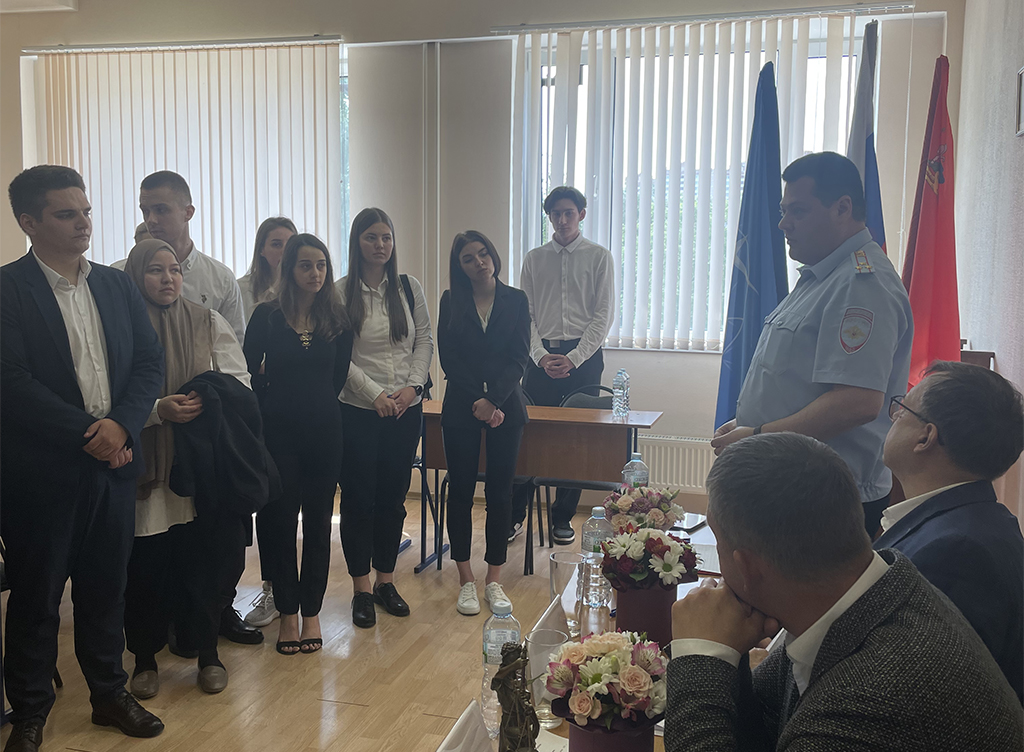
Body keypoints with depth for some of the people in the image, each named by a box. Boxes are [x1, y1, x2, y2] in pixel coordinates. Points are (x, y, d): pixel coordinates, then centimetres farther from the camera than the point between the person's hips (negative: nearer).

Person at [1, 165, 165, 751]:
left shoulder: (117, 285, 9)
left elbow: (150, 362, 5)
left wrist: (121, 425, -11)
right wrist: (86, 433, -17)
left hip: (114, 461, 4)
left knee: (106, 586, 15)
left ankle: (110, 693, 31)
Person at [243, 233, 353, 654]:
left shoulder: (337, 321, 4)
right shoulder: (266, 316, -2)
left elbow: (338, 377, 9)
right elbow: (249, 371, 2)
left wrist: (317, 406, 7)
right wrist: (275, 405, 5)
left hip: (323, 430, 2)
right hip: (280, 430, -1)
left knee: (318, 523, 6)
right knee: (281, 521, 3)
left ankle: (312, 613, 17)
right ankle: (288, 614, 15)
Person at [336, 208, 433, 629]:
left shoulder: (409, 288, 7)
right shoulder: (342, 294, -4)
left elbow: (424, 341, 8)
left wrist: (413, 385, -7)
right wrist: (375, 395, -15)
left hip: (406, 409, 3)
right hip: (358, 410, -3)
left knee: (394, 495, 10)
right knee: (359, 497, 2)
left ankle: (385, 581, 23)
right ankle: (361, 589, 15)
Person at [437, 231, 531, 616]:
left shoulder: (515, 300, 4)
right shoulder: (451, 302, 4)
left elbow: (519, 357, -3)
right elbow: (448, 358, -2)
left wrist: (494, 400, -14)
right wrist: (478, 401, -11)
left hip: (505, 406, 0)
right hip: (461, 407, 0)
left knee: (500, 491, 3)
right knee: (461, 490, 2)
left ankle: (494, 580, 14)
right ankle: (466, 581, 12)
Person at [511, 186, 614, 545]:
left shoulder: (599, 257, 3)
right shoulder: (534, 259, 9)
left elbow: (603, 316, -2)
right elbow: (526, 314, 6)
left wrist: (573, 358, -12)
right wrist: (541, 355, -9)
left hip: (584, 357, -1)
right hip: (542, 357, 1)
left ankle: (563, 516, 17)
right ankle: (514, 514, 9)